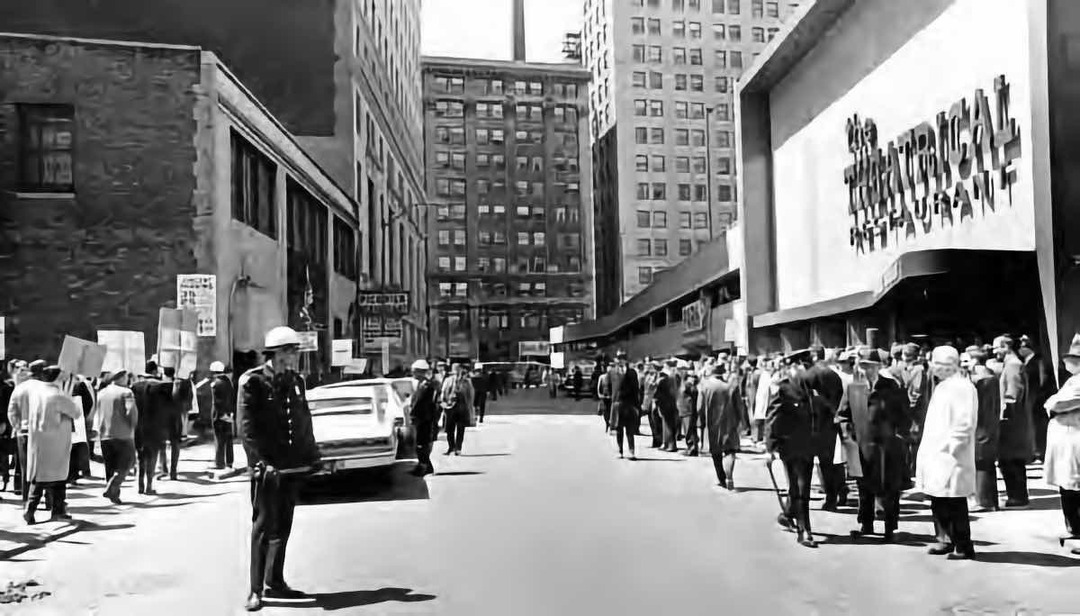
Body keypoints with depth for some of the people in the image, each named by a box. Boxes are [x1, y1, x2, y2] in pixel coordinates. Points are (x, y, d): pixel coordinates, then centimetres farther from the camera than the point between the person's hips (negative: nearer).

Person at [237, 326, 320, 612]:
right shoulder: (253, 382, -8)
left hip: (293, 465, 7)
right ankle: (256, 590, 6)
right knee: (264, 526, -3)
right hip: (268, 467, -6)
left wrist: (312, 456, 12)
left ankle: (275, 582, 25)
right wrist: (261, 460, -21)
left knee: (283, 526, 14)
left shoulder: (296, 381, 12)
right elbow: (246, 426, -13)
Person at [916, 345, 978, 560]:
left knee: (955, 505, -1)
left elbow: (964, 424, -19)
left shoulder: (962, 388, -13)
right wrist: (928, 450, 15)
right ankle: (945, 540, 25)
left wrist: (948, 446, -18)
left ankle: (963, 547, 8)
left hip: (950, 458, -9)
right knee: (938, 502, 14)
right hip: (935, 457, 9)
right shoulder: (941, 386, 15)